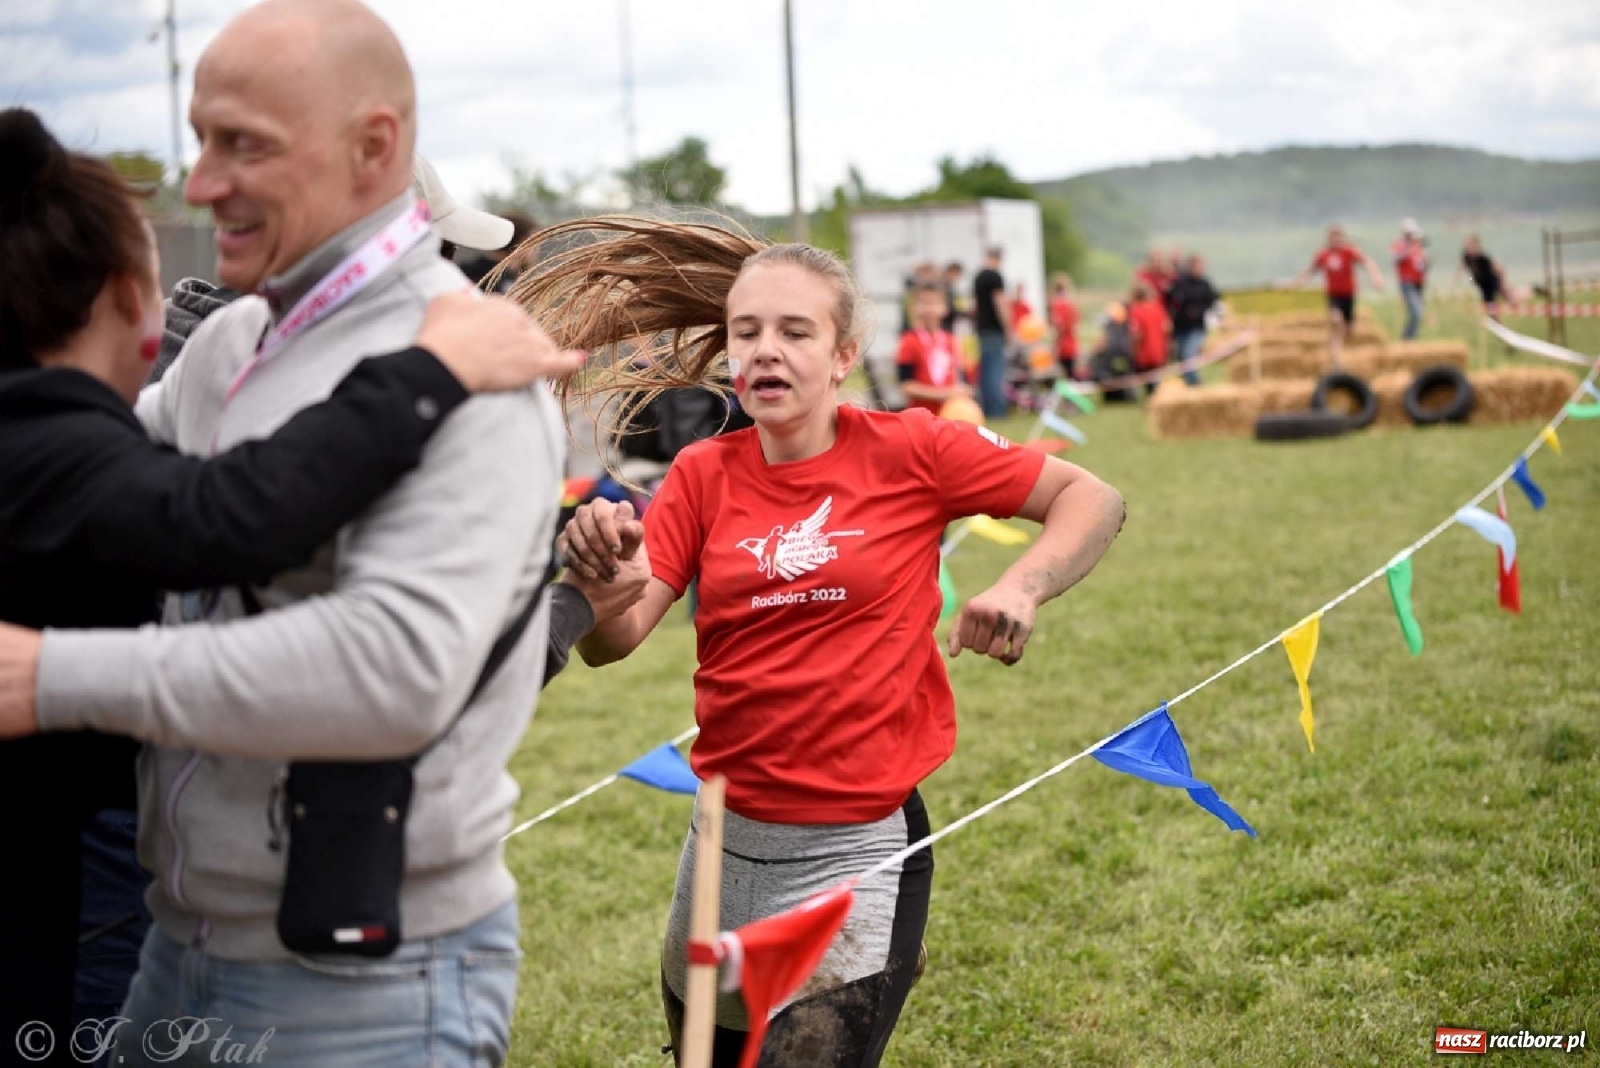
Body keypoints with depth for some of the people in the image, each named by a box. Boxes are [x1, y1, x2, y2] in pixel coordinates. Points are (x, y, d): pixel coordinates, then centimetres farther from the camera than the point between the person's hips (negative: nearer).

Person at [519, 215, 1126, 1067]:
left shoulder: (907, 452, -7)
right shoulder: (702, 476, 0)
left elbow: (1093, 500, 0)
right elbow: (613, 641, -9)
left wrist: (1020, 589, -17)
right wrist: (596, 572, -31)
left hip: (859, 848, -4)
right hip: (727, 840, 4)